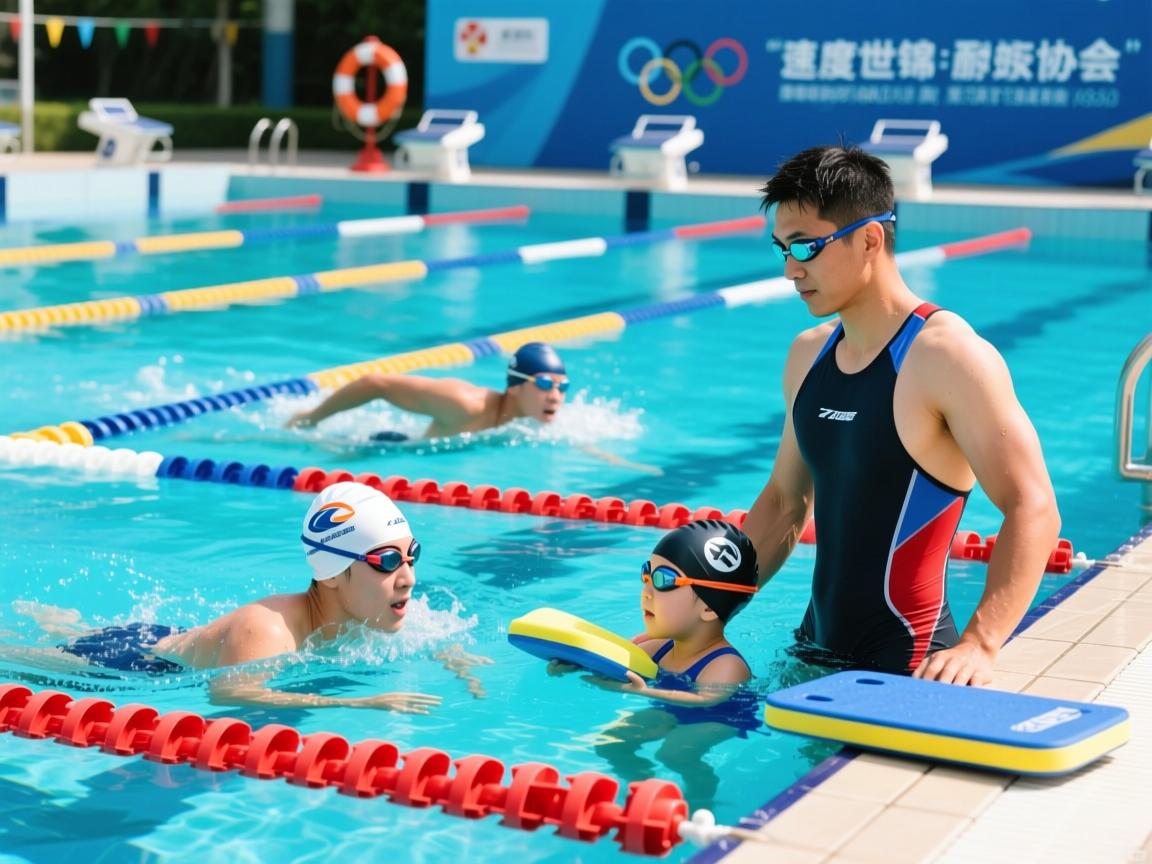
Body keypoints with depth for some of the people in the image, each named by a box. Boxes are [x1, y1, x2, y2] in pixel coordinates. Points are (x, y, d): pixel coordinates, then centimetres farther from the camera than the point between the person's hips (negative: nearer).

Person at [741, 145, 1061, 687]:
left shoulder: (948, 356, -15)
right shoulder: (808, 355, 10)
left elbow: (1032, 510, -21)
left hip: (904, 666, -7)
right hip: (817, 651, 7)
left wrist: (979, 644, -31)